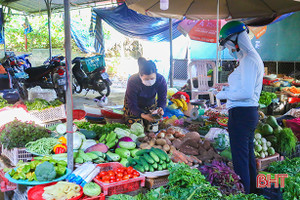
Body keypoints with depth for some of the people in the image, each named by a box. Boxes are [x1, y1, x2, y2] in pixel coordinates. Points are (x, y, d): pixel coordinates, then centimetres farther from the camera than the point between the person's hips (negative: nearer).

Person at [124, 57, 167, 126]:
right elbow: (132, 105, -29)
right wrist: (143, 115, -47)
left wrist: (160, 108, -41)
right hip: (133, 107, -2)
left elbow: (162, 99, -17)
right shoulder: (133, 81, -34)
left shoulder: (161, 80, -27)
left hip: (151, 105, 3)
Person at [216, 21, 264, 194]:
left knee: (240, 159, -4)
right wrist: (229, 89, 14)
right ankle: (252, 191, 34)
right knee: (249, 155, 20)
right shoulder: (252, 57, 16)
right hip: (250, 112, 11)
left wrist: (224, 95, -11)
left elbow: (246, 93, -24)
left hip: (241, 114, -11)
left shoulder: (248, 59, -16)